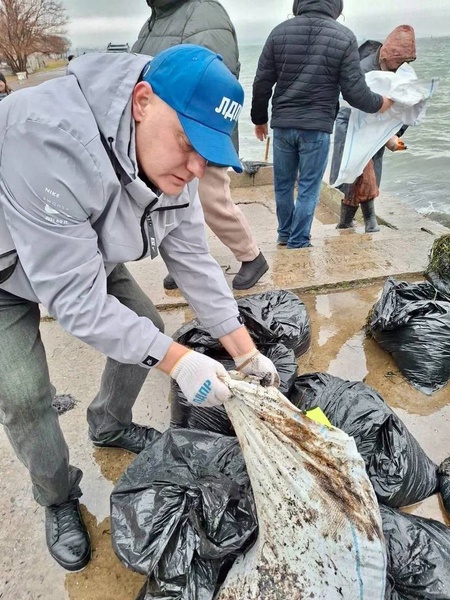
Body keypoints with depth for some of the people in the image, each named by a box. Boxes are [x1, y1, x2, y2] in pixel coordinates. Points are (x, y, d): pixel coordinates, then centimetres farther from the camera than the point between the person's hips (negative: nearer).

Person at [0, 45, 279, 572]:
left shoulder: (169, 166, -17)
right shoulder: (50, 142, -41)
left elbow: (193, 262, -13)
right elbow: (73, 298, -38)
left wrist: (246, 353, -14)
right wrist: (176, 360, -37)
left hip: (87, 258, 6)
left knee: (147, 331, 2)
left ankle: (109, 425, 30)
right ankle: (58, 499, 18)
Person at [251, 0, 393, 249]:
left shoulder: (280, 31, 3)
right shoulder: (345, 37, -3)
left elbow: (262, 83, 4)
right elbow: (355, 91, -5)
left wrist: (259, 119, 17)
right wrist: (379, 104, 14)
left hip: (282, 124, 3)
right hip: (317, 127, -2)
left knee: (283, 183, 16)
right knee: (308, 188, 7)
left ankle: (285, 234, 29)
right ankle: (298, 242, 12)